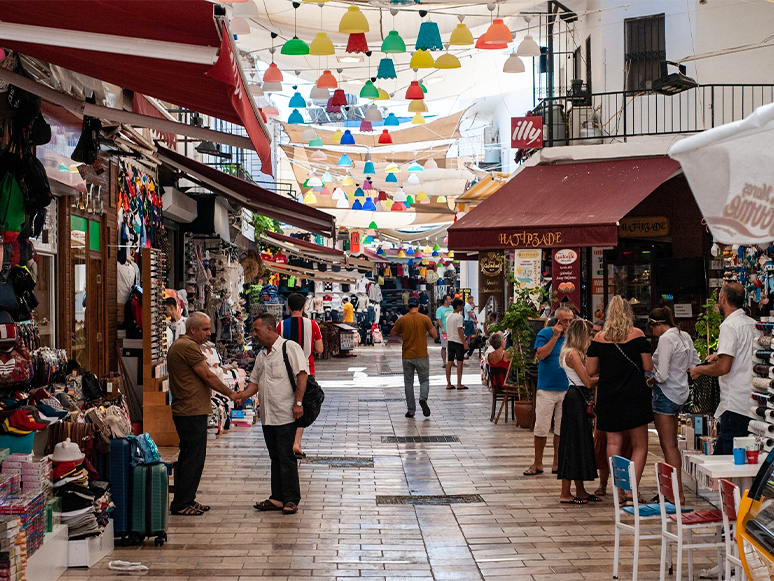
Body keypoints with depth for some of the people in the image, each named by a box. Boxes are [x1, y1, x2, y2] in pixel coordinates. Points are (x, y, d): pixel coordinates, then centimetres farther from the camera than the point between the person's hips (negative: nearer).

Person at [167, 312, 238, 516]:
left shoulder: (180, 345, 18)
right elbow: (208, 377, -14)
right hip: (192, 413, -11)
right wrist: (230, 393, -4)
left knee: (189, 457, 16)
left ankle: (186, 500, 23)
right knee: (193, 458, -6)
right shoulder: (188, 347, -16)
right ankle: (181, 504, -1)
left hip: (186, 411, 11)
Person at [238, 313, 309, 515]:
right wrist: (242, 396, 4)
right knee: (275, 457, 11)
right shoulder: (262, 356, 18)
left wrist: (298, 402, -20)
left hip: (285, 415, -8)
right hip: (267, 415, 8)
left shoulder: (290, 348, -7)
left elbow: (302, 374, -14)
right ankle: (277, 498, 17)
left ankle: (291, 500, 1)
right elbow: (255, 382, 21)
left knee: (286, 457, -5)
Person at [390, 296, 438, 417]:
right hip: (422, 356, -1)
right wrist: (431, 328, 15)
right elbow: (434, 335, -3)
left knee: (408, 382, 10)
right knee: (424, 380, 11)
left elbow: (392, 333, 9)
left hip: (407, 356, 1)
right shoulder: (425, 319, -6)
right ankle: (423, 398, -18)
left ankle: (411, 410, 9)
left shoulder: (402, 320, -4)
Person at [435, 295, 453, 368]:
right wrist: (442, 328, -26)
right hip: (444, 331, -5)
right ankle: (444, 363, 6)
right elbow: (438, 320, -13)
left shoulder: (452, 308, 12)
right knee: (444, 347, 0)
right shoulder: (440, 309, -6)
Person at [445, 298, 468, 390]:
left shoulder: (448, 317, 12)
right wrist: (464, 343, -15)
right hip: (458, 341, -7)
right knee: (459, 362, -2)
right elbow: (459, 330, -17)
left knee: (449, 362, 6)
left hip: (450, 341, 7)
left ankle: (448, 384, 8)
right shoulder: (459, 317, -13)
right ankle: (459, 384, -2)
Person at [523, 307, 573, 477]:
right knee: (541, 428, -3)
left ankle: (557, 463, 19)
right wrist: (555, 336, -16)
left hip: (566, 389, 4)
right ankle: (538, 464, 8)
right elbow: (541, 354, -16)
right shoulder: (545, 334, -1)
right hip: (546, 389, -4)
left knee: (562, 429, 8)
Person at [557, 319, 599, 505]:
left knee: (581, 444, 13)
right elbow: (588, 382, -19)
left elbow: (585, 381, 15)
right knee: (573, 444, -6)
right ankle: (565, 494, -1)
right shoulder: (573, 353, -16)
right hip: (575, 400, -10)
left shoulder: (573, 353, 15)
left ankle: (580, 491, 21)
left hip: (578, 400, 10)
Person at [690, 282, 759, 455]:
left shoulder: (729, 326, -13)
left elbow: (723, 367, -20)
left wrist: (699, 370, -4)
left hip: (735, 405, -9)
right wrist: (720, 355, 27)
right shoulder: (752, 324, 14)